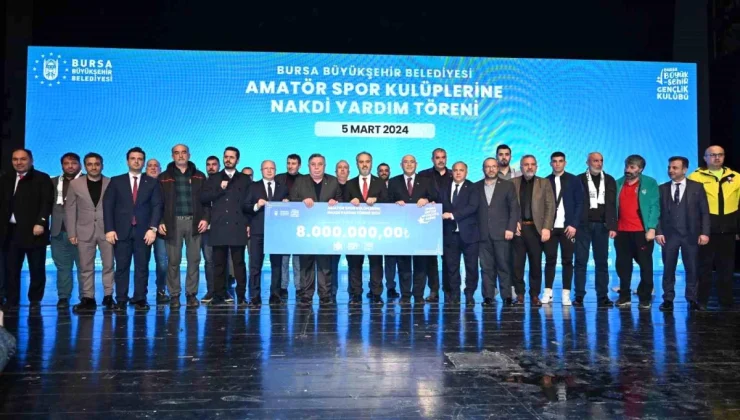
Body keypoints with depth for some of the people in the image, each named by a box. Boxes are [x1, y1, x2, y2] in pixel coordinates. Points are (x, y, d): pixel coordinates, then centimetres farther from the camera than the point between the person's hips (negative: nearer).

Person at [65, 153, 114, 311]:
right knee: (86, 267, 4)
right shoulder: (75, 184, 5)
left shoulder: (111, 183, 2)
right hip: (85, 231, 1)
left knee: (109, 265, 2)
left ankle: (108, 296, 11)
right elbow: (70, 210, 5)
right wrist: (72, 233, -1)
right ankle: (88, 299, 10)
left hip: (106, 230, -1)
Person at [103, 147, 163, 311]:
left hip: (143, 232, 0)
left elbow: (157, 206, 2)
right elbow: (108, 205, 4)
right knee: (122, 267, 1)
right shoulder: (116, 181, 10)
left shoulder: (152, 183, 10)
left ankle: (140, 300, 8)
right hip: (122, 231, 0)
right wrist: (109, 229, -6)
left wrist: (152, 228, -10)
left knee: (142, 267, 2)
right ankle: (121, 301, 6)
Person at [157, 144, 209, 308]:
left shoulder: (199, 176, 11)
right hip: (173, 222, -1)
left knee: (194, 260, 1)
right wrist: (160, 222, -4)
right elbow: (159, 202, 5)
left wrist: (205, 218, -5)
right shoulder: (164, 178, 9)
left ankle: (191, 294, 9)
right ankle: (174, 295, 7)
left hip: (194, 222, 1)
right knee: (173, 261, 0)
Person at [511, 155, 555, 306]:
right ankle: (519, 294, 12)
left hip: (535, 228, 0)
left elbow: (550, 207, 3)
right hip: (518, 228, 0)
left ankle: (535, 295, 12)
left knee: (536, 264, 3)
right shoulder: (513, 183, 9)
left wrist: (547, 227, -7)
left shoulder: (544, 183, 9)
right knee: (517, 264, 1)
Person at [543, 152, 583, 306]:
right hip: (550, 227, 1)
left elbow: (579, 204, 1)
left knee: (567, 260, 2)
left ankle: (566, 294, 6)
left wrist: (574, 225, -8)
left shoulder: (574, 180, 5)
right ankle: (548, 292, 7)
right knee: (550, 260, 2)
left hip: (568, 227, -1)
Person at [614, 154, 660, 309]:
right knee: (623, 265, 6)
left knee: (645, 265, 3)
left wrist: (652, 228, -12)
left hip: (642, 231, -3)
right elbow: (614, 206, 11)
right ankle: (624, 296, 16)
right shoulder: (618, 184, 11)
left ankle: (645, 297, 12)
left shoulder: (650, 183, 1)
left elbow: (655, 207, -4)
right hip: (622, 231, 3)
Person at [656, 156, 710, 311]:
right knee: (668, 269, 4)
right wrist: (658, 232, -6)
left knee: (692, 269, 5)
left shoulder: (697, 187, 3)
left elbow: (704, 212, 1)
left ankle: (692, 300, 14)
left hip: (691, 235, -1)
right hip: (669, 235, 1)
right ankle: (668, 299, 11)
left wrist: (704, 232, -8)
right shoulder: (662, 189, 7)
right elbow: (658, 213, 4)